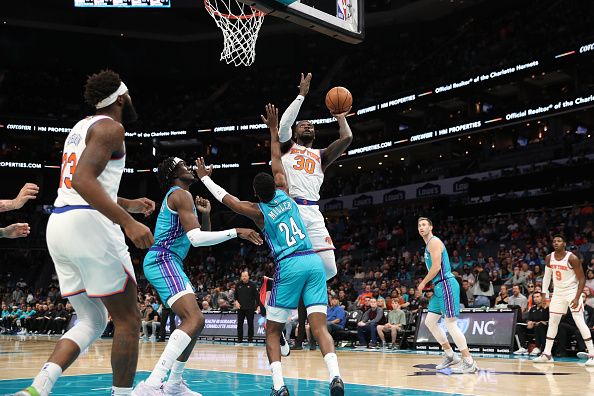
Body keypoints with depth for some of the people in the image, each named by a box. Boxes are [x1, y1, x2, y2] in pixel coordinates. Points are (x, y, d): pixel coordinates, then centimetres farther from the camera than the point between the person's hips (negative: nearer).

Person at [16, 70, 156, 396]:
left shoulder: (81, 127, 24)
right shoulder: (110, 127, -5)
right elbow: (84, 180, -21)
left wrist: (128, 205, 33)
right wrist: (128, 222, -25)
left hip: (58, 224, 9)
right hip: (88, 224, -9)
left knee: (92, 321, 14)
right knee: (128, 320, 3)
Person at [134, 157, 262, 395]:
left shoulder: (176, 196, 25)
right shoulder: (181, 194, -7)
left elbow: (203, 237, 29)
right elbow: (196, 238, -19)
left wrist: (206, 214, 13)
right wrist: (236, 232, -15)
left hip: (167, 263, 11)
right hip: (163, 261, -11)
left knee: (193, 321, 18)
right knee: (195, 320, -25)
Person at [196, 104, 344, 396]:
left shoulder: (258, 211, 5)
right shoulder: (284, 194, 13)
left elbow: (226, 198, 17)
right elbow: (276, 161, 26)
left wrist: (204, 177, 29)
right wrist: (273, 129, 33)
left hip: (289, 266, -3)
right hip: (314, 262, 4)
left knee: (272, 331, 9)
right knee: (319, 326, -2)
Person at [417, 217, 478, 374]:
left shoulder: (434, 241, -9)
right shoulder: (429, 245, 21)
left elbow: (436, 267, -17)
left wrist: (423, 283, -8)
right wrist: (427, 283, 15)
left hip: (446, 284, -10)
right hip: (440, 287, 10)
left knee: (450, 324, -11)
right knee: (429, 322, 12)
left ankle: (469, 362, -7)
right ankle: (450, 355, 18)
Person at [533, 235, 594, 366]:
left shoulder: (572, 258, -18)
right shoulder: (549, 258, -2)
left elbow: (582, 279, -16)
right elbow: (547, 276, 12)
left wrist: (577, 298, -23)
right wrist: (544, 294, 7)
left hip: (572, 292, -6)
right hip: (558, 293, 6)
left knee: (580, 323, -13)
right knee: (552, 322, 7)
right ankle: (546, 354, 13)